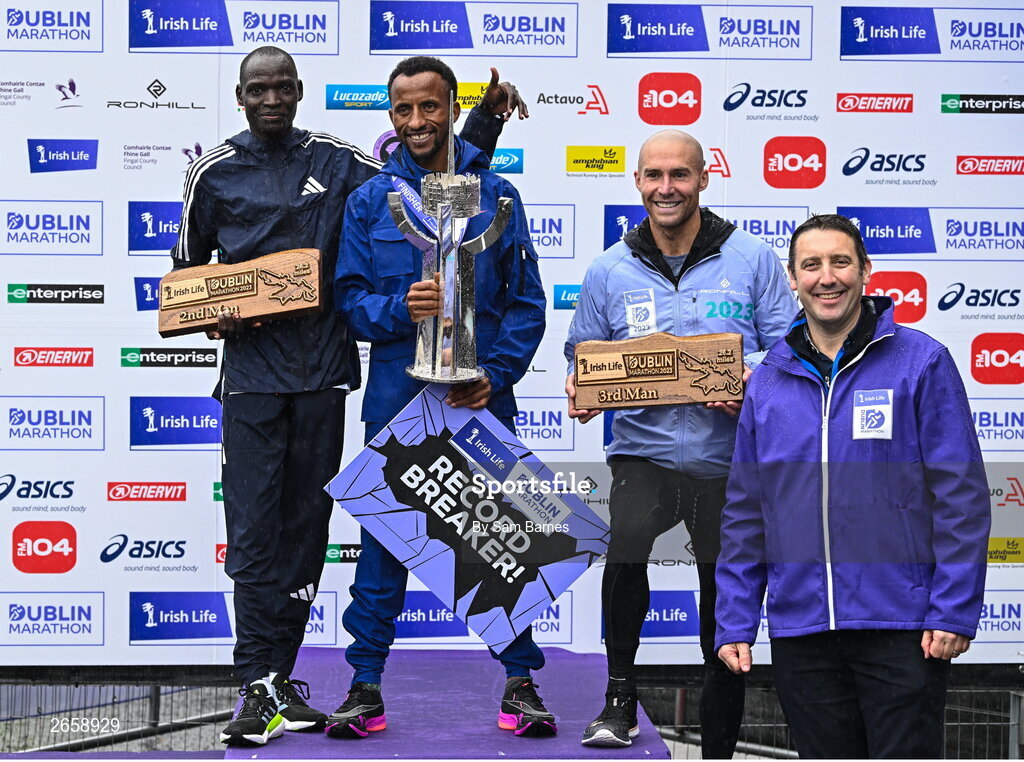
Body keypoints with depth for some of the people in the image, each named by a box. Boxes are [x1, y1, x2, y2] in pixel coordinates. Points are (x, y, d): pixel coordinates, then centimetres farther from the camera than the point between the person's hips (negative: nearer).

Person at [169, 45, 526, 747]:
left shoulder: (336, 161, 8)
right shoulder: (215, 173, 6)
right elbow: (186, 269, 16)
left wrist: (485, 121, 2)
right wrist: (212, 315, -3)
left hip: (322, 371, 2)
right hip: (252, 372, -2)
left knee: (306, 528, 6)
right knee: (254, 530, -7)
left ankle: (274, 682, 15)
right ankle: (264, 688, -5)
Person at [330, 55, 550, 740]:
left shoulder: (496, 195, 6)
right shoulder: (370, 201, 7)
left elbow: (527, 300, 5)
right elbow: (351, 298, 4)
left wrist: (496, 374, -8)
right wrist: (399, 309, -16)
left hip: (481, 395, 0)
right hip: (397, 395, 0)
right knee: (383, 536, 4)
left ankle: (520, 682, 13)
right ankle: (366, 687, 12)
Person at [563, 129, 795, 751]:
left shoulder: (752, 259, 0)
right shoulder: (610, 271, 5)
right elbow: (584, 355, 14)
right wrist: (581, 392, -9)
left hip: (730, 459, 1)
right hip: (645, 450, 0)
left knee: (728, 615, 11)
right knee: (626, 544, -32)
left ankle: (718, 750, 30)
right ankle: (620, 698, -10)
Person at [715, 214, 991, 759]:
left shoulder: (921, 362, -2)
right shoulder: (768, 381, 9)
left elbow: (961, 497, -5)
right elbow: (744, 513, 12)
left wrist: (954, 612, -10)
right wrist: (734, 624, 6)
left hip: (901, 629, -3)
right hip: (800, 629, 4)